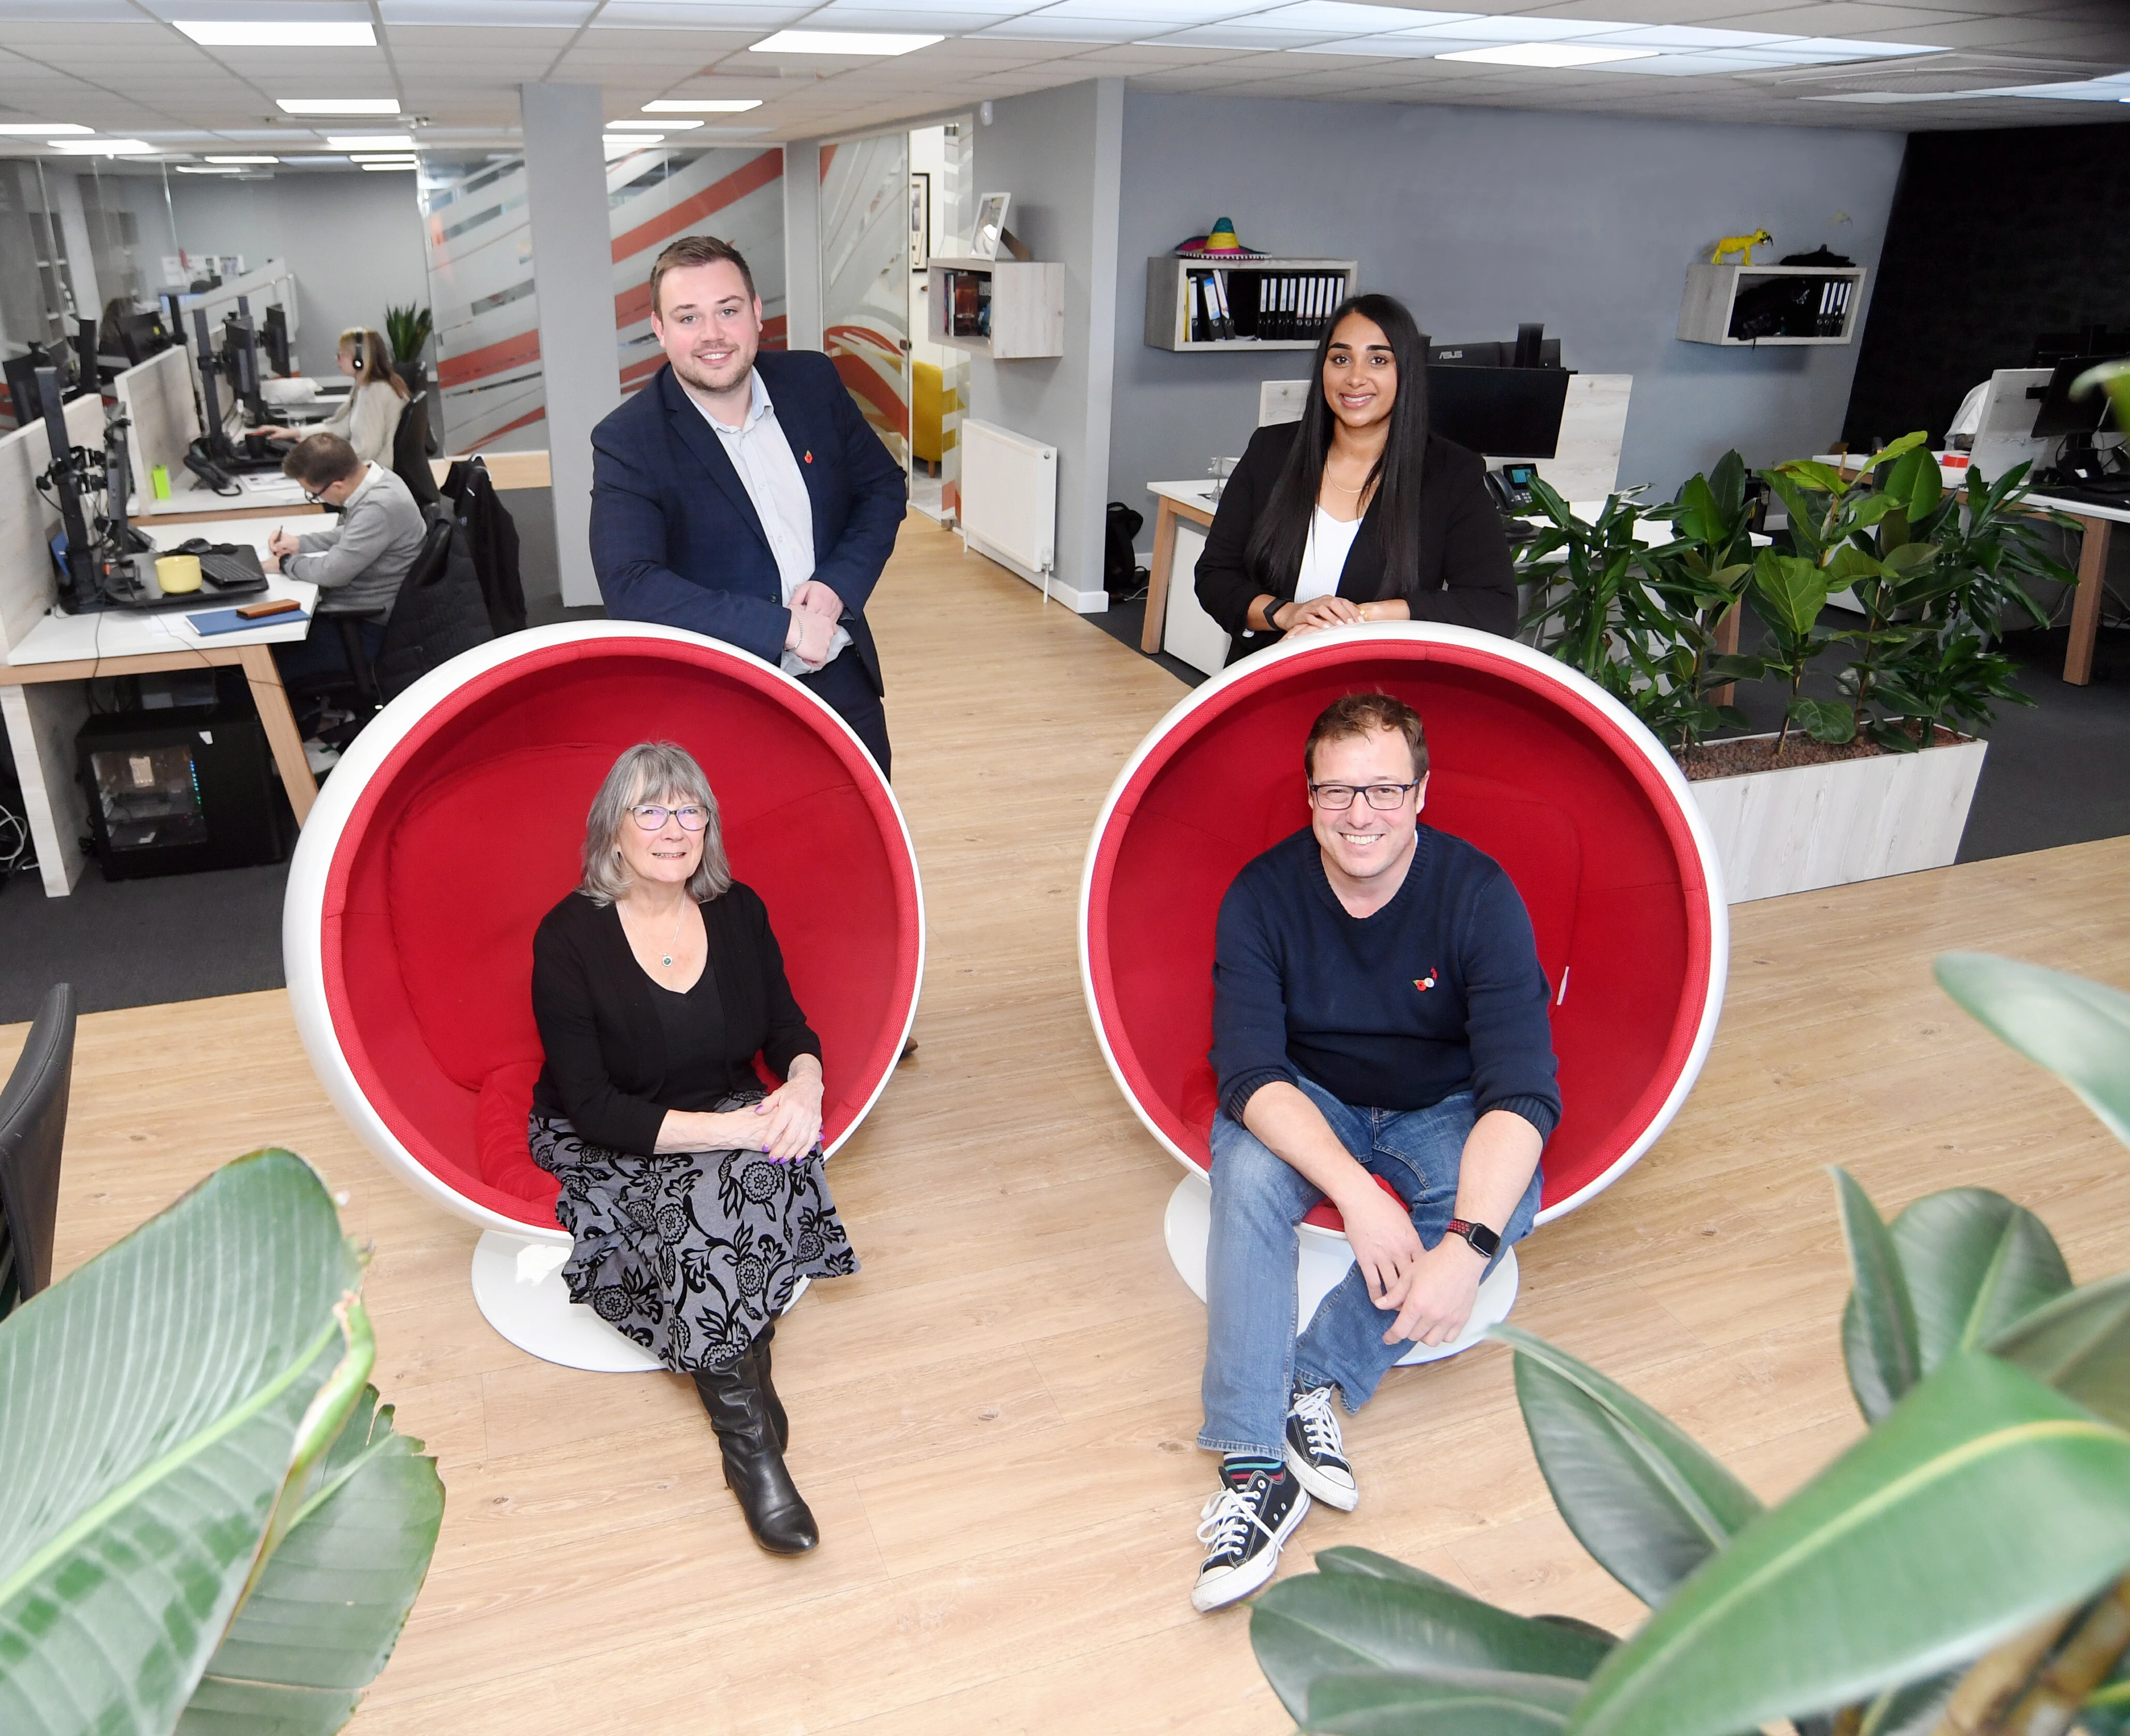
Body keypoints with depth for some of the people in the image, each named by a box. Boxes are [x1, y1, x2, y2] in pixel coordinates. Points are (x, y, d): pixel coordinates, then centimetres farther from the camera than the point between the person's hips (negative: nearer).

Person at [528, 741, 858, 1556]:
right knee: (716, 1188, -31)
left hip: (731, 1124, 3)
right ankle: (750, 1437, -19)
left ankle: (731, 1378, -19)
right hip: (605, 1153, -3)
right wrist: (724, 1129, -28)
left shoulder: (738, 911, -1)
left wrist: (804, 1084, -20)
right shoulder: (569, 937, -14)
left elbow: (788, 1025, 5)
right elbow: (591, 1108, -18)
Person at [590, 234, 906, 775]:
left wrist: (838, 584, -11)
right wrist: (784, 628, -28)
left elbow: (884, 487, 8)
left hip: (845, 680, 5)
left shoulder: (813, 381, -1)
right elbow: (630, 588, -24)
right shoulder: (626, 442, -14)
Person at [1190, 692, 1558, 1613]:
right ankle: (1255, 1463, -30)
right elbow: (1250, 1069, -25)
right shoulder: (1264, 895, -19)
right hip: (1306, 1107, 0)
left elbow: (1522, 1088, -28)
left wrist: (1468, 1244, -42)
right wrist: (1355, 1192, -39)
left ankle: (1316, 1381, -24)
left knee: (1505, 1195, -30)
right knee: (1246, 1172, -31)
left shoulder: (1479, 895, -22)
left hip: (1444, 1111, 0)